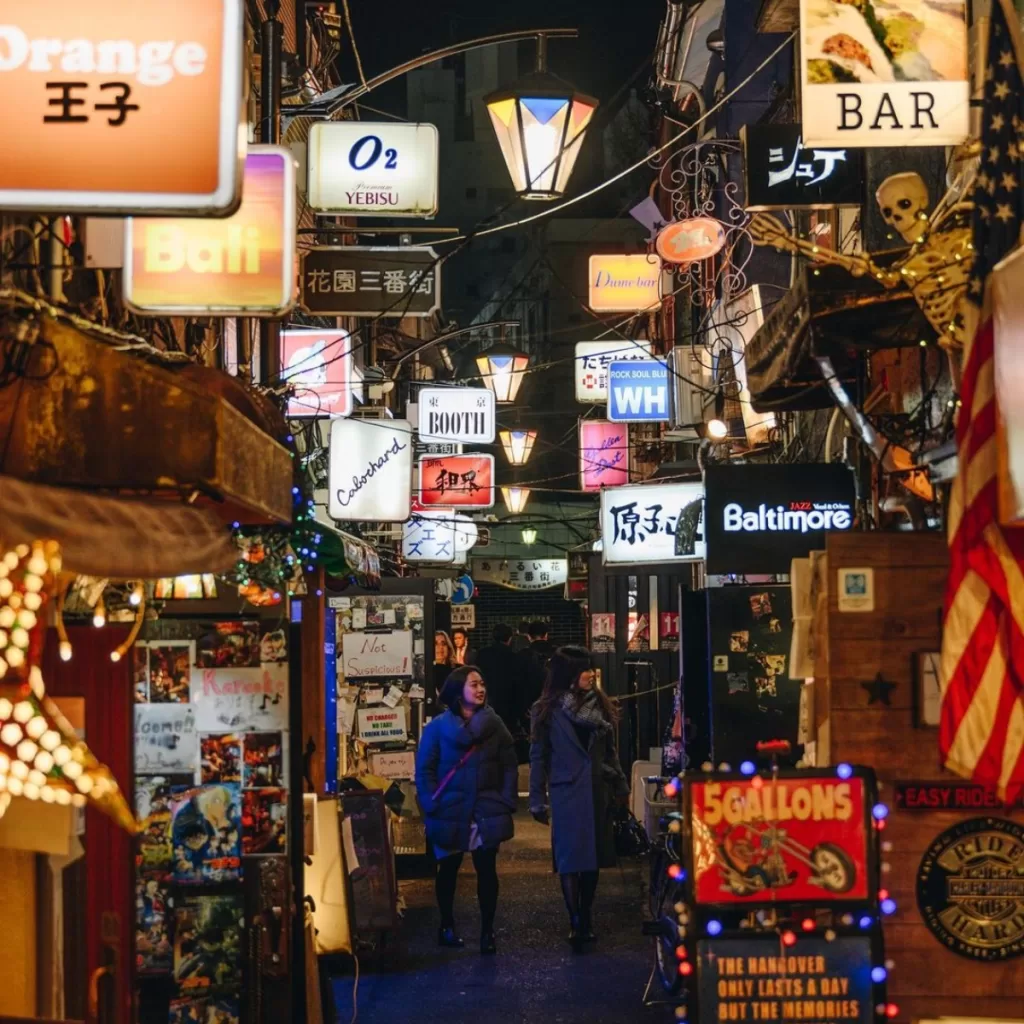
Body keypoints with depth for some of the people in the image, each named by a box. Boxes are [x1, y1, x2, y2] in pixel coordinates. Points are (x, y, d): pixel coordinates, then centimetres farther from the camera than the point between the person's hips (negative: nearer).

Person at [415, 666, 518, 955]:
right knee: (448, 869, 12)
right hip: (450, 812, -1)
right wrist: (432, 805, -12)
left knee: (487, 870, 2)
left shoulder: (494, 725, 3)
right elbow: (424, 769, -3)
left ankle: (487, 931, 10)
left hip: (488, 812, 1)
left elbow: (509, 766, 2)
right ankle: (447, 926, 26)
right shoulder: (438, 726, -2)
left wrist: (507, 801, -8)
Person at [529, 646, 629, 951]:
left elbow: (609, 751, 14)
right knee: (570, 859, -5)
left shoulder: (600, 705, 6)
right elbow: (539, 757, -1)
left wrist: (621, 785, 12)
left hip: (598, 790, 4)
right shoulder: (547, 710, -3)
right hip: (566, 792, -4)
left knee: (592, 857, 9)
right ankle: (575, 923, -1)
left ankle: (586, 919, 20)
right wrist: (538, 801, -3)